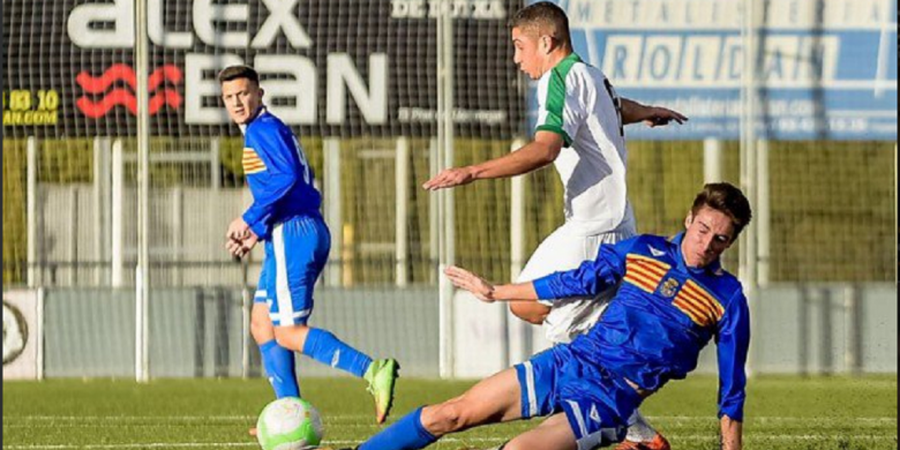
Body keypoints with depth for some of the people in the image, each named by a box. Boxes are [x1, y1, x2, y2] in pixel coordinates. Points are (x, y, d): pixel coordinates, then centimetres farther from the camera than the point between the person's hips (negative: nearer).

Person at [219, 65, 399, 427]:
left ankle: (372, 371, -24)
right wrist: (257, 234, 21)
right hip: (304, 231, 10)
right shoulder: (267, 130, 22)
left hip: (292, 235, -10)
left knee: (288, 333, -12)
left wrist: (249, 220, -17)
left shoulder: (263, 129, -7)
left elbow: (287, 177, -22)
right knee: (262, 322, 13)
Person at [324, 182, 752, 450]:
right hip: (568, 363, 4)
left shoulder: (727, 299, -6)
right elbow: (578, 281, 16)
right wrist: (495, 292, 22)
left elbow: (731, 386, -1)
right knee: (451, 415, 0)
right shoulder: (642, 252, 5)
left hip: (607, 402, -4)